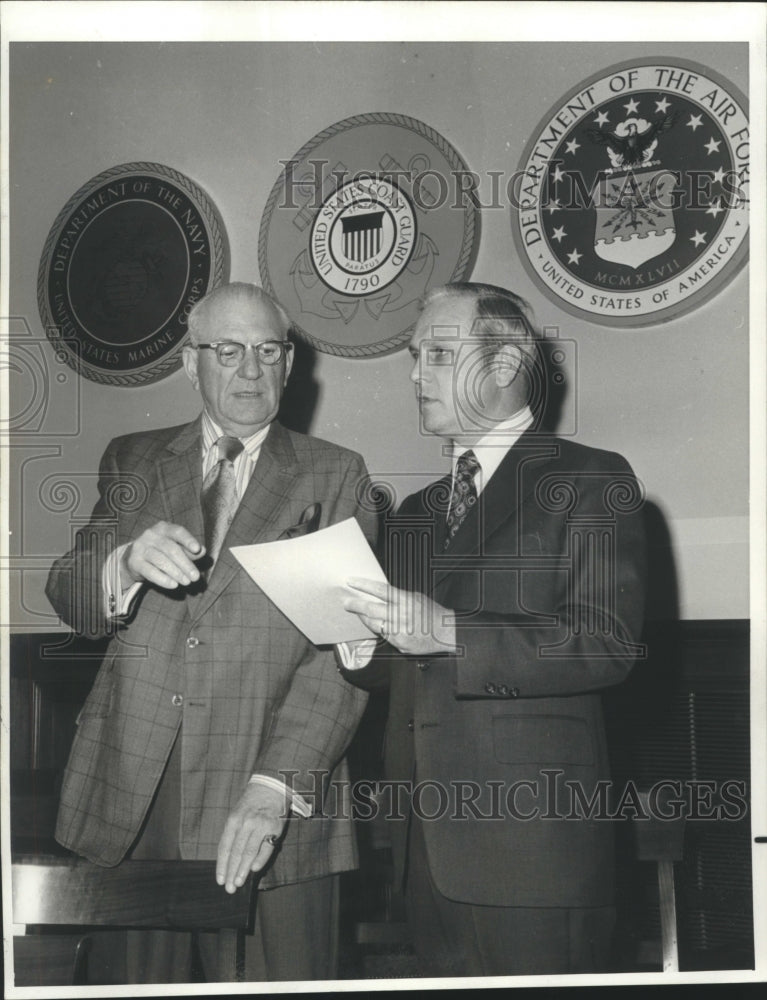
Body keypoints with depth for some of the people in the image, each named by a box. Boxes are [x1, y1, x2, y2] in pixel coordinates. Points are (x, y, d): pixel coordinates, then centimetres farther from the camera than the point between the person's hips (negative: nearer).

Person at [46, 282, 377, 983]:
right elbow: (67, 596, 6)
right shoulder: (133, 462, 15)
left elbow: (342, 650, -4)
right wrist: (128, 562, -17)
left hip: (277, 814, -2)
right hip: (131, 802, 2)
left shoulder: (334, 476, 6)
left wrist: (275, 787, -17)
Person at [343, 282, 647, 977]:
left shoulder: (590, 483, -1)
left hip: (532, 840, -6)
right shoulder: (415, 515, 21)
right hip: (427, 843, 6)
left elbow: (609, 643, -14)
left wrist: (450, 634, -21)